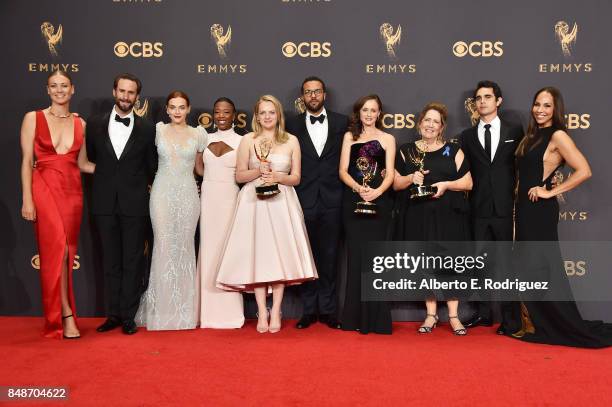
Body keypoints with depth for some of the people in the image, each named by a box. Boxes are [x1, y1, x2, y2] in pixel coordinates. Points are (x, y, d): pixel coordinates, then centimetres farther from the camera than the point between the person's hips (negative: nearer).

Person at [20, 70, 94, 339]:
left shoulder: (80, 123, 11)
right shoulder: (33, 118, 2)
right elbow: (27, 161, -2)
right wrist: (27, 200, -9)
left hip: (72, 190, 4)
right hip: (45, 188, -3)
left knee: (66, 251, 5)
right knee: (57, 248, -15)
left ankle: (57, 314, 17)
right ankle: (66, 314, -7)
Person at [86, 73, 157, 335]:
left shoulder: (147, 129, 2)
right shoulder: (95, 124, 5)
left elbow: (151, 167, 8)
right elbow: (90, 159, 13)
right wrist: (103, 181, 11)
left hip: (135, 204, -1)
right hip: (105, 203, 2)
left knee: (133, 262, 4)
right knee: (110, 261, 9)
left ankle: (128, 316, 12)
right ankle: (113, 314, 19)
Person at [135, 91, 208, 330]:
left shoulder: (198, 134, 6)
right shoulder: (157, 130, 4)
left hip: (188, 194, 1)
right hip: (163, 193, -1)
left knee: (185, 248, 4)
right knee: (164, 247, -1)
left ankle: (184, 312, 14)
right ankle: (162, 310, 9)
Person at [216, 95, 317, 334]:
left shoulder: (291, 141, 7)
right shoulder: (248, 141, 6)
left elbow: (296, 178, 6)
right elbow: (239, 176, 5)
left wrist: (277, 177, -12)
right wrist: (259, 171, -12)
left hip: (282, 203, 1)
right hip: (254, 202, 0)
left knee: (280, 254, -2)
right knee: (257, 254, -3)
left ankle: (275, 312, 6)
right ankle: (262, 313, 4)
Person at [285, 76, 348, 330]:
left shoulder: (341, 122, 6)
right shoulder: (293, 125, 5)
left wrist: (345, 190, -2)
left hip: (332, 199, 0)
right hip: (303, 200, 0)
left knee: (329, 256, 6)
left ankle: (328, 309, 16)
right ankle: (309, 309, 16)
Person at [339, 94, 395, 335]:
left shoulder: (387, 139, 11)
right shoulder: (349, 137, 14)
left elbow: (390, 173, 3)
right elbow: (343, 171, 5)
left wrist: (377, 192, -17)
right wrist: (358, 188, -15)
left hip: (378, 201, -1)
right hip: (353, 200, 1)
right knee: (356, 255, 0)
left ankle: (376, 317, 2)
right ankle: (356, 316, 6)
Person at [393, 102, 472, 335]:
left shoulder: (453, 150, 7)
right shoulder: (407, 151, 9)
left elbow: (468, 183, 3)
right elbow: (396, 184, 7)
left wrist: (446, 184, -14)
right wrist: (412, 178, -13)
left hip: (448, 216, -1)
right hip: (418, 217, 1)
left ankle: (453, 316, 9)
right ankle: (431, 314, 15)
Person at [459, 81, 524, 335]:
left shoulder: (515, 131, 6)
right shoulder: (467, 136, 11)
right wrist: (466, 202, -2)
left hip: (506, 208, -2)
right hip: (479, 209, 2)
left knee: (508, 261, 2)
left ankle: (508, 315, 11)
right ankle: (483, 313, 17)